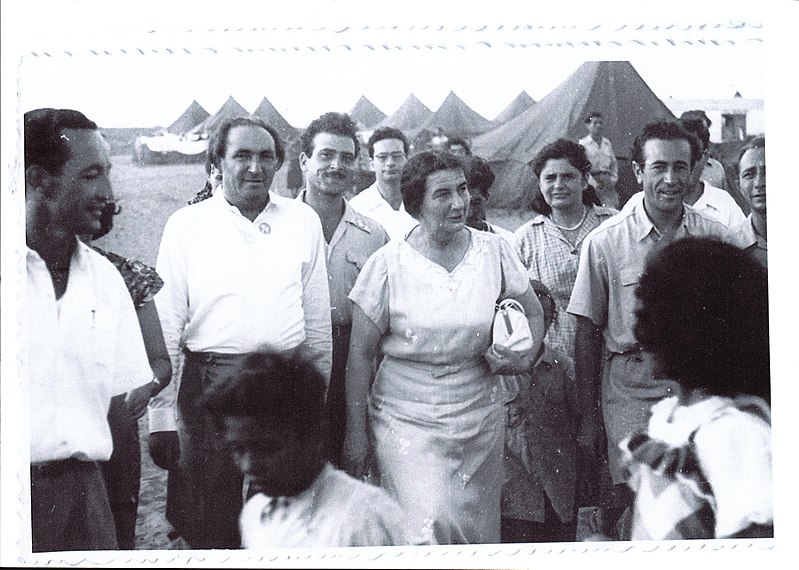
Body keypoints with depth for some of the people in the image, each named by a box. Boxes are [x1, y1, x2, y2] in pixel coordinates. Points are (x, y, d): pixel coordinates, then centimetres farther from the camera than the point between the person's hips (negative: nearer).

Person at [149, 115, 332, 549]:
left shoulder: (304, 222, 7)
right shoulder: (186, 225, 1)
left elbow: (317, 316, 12)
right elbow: (165, 326, -1)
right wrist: (161, 419, -5)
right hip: (210, 386, -2)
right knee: (208, 527, 5)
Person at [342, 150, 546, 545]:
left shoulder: (494, 251, 1)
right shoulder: (387, 264, -7)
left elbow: (533, 314, 15)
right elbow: (360, 353, -2)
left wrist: (522, 359, -6)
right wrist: (356, 434, -2)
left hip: (480, 419, 3)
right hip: (406, 420, -3)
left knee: (479, 533, 11)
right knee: (428, 528, -17)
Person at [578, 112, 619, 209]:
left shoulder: (607, 143, 15)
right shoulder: (583, 143, -2)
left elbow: (614, 163, 20)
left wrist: (613, 178, 5)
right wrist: (594, 183, -12)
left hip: (607, 182, 5)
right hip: (591, 180, -5)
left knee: (612, 208, -5)